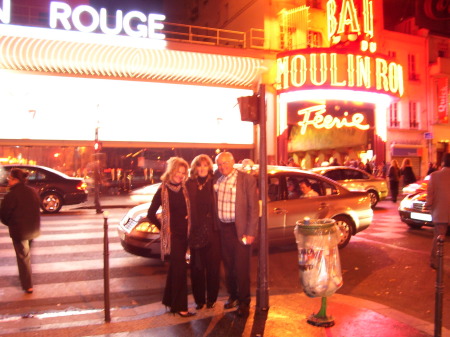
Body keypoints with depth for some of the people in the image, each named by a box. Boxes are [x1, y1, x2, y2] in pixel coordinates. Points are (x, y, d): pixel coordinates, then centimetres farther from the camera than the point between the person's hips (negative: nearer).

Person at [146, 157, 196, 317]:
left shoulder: (183, 188, 6)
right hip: (172, 235, -6)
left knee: (175, 267, 16)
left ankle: (169, 300, 30)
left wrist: (188, 227, 2)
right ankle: (180, 307, 4)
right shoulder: (163, 190, -9)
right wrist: (162, 228, -5)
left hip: (183, 234, 6)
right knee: (180, 268, -5)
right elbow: (151, 213, -8)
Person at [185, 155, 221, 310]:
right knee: (197, 267, 8)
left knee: (213, 265, 7)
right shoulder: (189, 184, 2)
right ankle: (199, 299, 24)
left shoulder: (214, 184, 0)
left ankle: (211, 298, 23)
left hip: (212, 230, 0)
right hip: (195, 231, 1)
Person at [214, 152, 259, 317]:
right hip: (223, 228, 4)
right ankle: (233, 296, 33)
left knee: (242, 267, 3)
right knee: (228, 266, 14)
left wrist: (250, 232, -13)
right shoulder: (217, 180, 4)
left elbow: (254, 207, -9)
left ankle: (244, 302, 19)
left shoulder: (247, 179, -8)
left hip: (240, 229, -4)